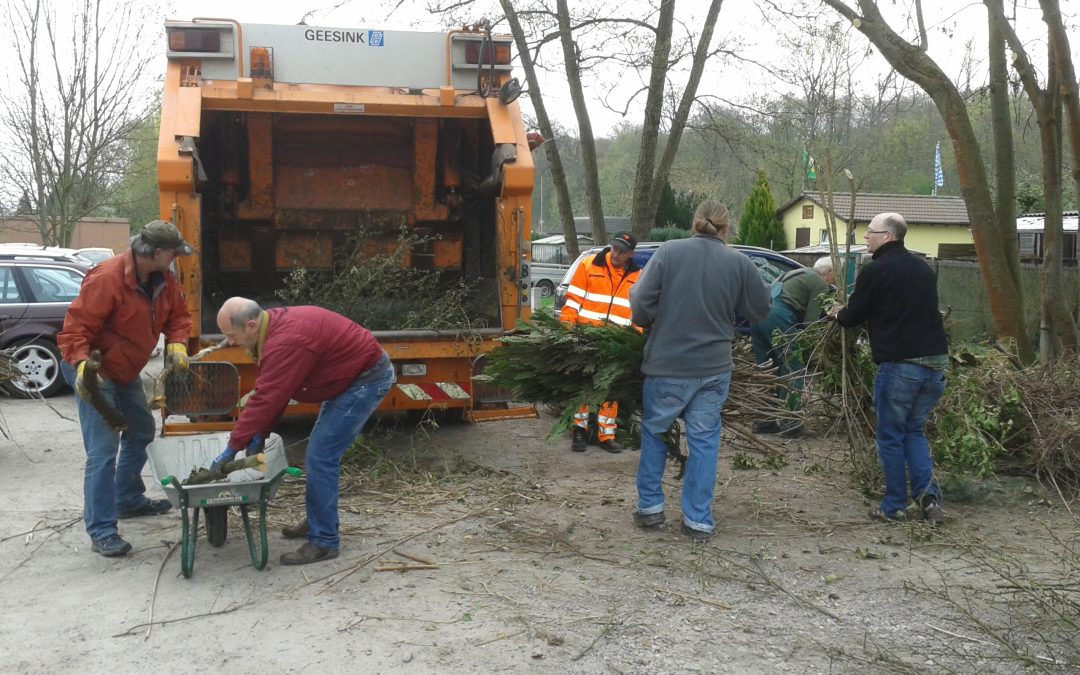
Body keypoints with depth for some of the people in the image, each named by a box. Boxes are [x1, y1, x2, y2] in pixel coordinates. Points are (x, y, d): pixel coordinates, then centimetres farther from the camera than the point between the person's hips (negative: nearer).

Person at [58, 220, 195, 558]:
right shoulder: (107, 278, -27)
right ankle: (101, 531, -8)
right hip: (96, 372, -9)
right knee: (103, 448, -13)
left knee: (141, 431, 21)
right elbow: (76, 327, -27)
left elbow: (178, 314, 8)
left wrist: (177, 343, -10)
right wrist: (81, 364, -40)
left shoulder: (163, 280, -3)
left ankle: (129, 500, 40)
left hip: (126, 371, 9)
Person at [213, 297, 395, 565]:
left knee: (320, 457, -10)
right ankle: (318, 521, 32)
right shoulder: (275, 325, 3)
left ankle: (323, 541, -2)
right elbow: (268, 393, 7)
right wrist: (259, 434, 1)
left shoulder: (285, 343, -29)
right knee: (320, 453, 18)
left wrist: (233, 447, -18)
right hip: (353, 374, 11)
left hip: (367, 379, -11)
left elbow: (265, 399, -26)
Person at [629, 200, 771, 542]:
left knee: (654, 431, 18)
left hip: (667, 365, -1)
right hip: (714, 368, 1)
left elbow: (641, 301, -12)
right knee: (704, 440, 11)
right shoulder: (739, 262, -3)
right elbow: (760, 310, 6)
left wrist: (647, 324, 9)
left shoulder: (669, 251, -8)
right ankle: (698, 520, 14)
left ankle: (650, 506, 23)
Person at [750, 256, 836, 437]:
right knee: (792, 370, 0)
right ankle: (791, 424, -1)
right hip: (778, 316, -8)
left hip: (759, 312, 9)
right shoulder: (820, 284, 5)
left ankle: (765, 421, 17)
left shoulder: (798, 273, 32)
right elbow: (810, 320, -2)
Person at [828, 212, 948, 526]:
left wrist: (837, 312, 23)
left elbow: (852, 318, 0)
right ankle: (928, 494, 4)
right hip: (936, 363, 6)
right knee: (914, 431, 19)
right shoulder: (923, 269, 14)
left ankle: (894, 506, 12)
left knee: (890, 436, 7)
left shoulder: (875, 271, -7)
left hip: (899, 365, -6)